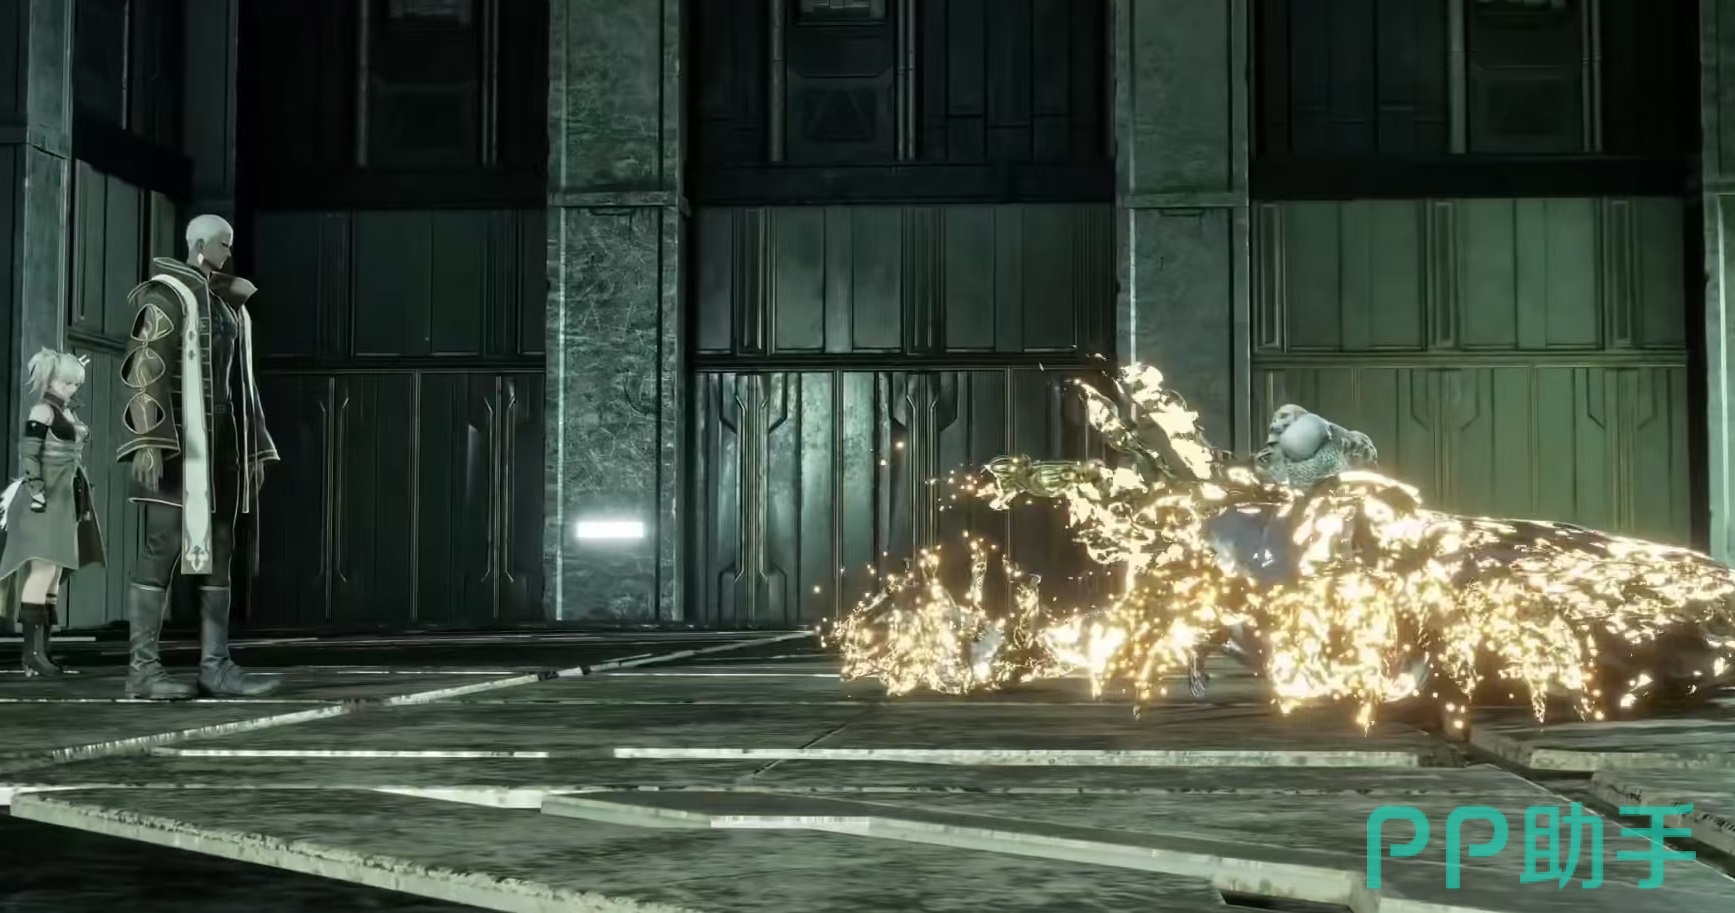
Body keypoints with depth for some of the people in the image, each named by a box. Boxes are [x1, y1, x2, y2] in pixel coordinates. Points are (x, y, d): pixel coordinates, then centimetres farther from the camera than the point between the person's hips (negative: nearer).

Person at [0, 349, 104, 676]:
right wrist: (36, 489, -24)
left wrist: (81, 499, 21)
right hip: (47, 500, -9)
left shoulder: (67, 413, 17)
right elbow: (29, 453, -16)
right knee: (43, 569, -14)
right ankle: (32, 651, -17)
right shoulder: (42, 411, -8)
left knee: (54, 574, 7)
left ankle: (42, 648, 9)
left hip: (66, 500, 9)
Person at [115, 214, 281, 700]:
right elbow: (146, 368, -15)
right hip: (174, 438, -8)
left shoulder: (230, 306, 19)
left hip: (220, 440, 8)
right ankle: (143, 667, -8)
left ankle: (215, 665, 5)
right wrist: (147, 440, -24)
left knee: (218, 550, 4)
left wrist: (254, 449, 16)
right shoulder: (167, 295, -6)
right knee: (164, 546, -10)